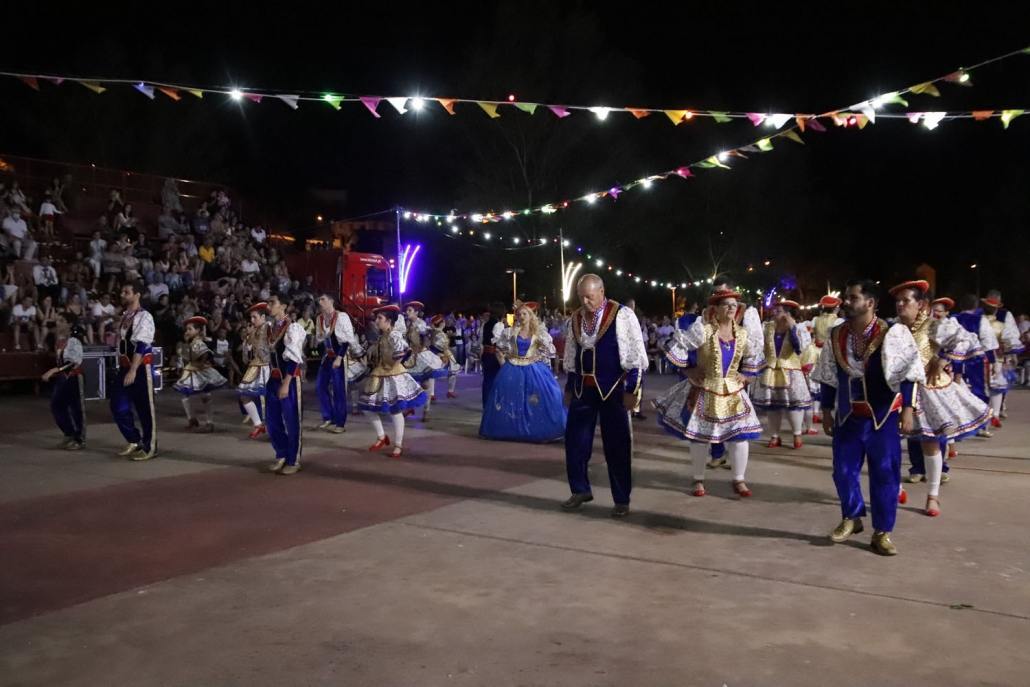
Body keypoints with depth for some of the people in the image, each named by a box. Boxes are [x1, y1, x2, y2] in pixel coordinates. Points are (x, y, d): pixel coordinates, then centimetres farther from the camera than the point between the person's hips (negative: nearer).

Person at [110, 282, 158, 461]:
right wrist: (122, 368, 19)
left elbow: (141, 345, -21)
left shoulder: (144, 317, -13)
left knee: (145, 409, 1)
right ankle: (135, 441, 23)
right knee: (118, 407, 7)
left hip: (141, 368, -8)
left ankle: (149, 447, 12)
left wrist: (133, 371, -28)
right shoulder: (124, 317, 13)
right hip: (124, 367, 8)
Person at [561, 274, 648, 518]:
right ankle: (580, 490, 26)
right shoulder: (575, 319, 7)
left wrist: (631, 389, -12)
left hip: (613, 388, -5)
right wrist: (569, 387, 15)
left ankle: (621, 500, 14)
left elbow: (635, 354, -10)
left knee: (616, 445, 2)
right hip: (583, 388, 5)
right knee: (575, 440, 8)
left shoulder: (622, 315, -9)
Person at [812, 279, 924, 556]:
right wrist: (827, 411, 9)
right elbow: (828, 378, 8)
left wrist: (908, 410, -15)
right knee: (843, 470, 7)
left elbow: (907, 374, -11)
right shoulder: (837, 335, 0)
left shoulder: (891, 334, -14)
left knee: (885, 474, 4)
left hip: (883, 416, -3)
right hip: (848, 416, 4)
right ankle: (851, 518, 30)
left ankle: (882, 532, 17)